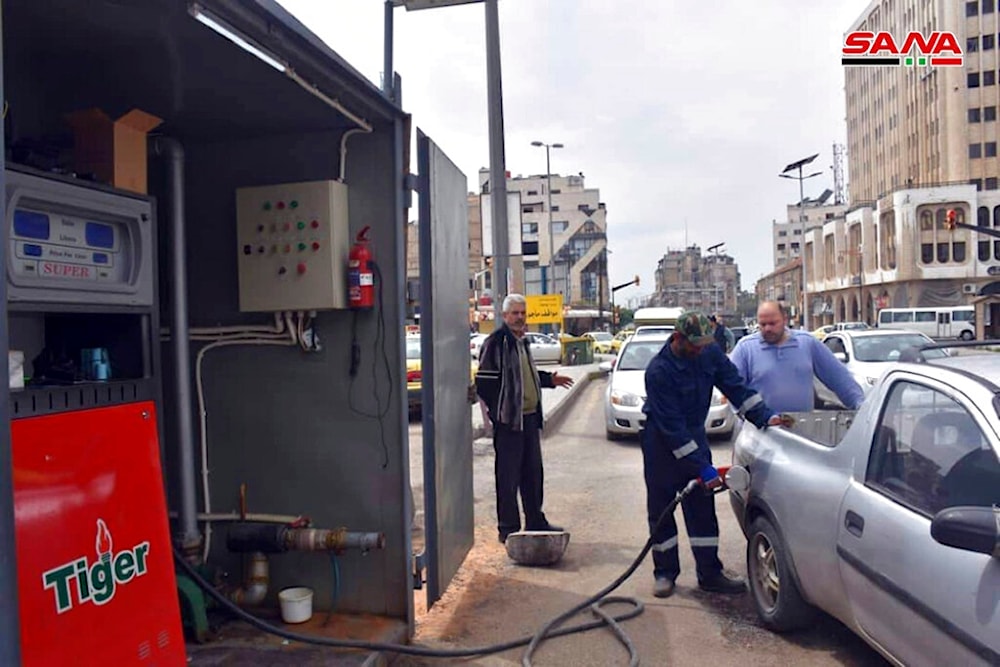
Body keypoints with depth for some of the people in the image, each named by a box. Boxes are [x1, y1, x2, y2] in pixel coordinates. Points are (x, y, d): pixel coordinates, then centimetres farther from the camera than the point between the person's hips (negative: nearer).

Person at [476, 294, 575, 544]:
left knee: (533, 472, 16)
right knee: (508, 476, -1)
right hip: (508, 420, -9)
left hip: (530, 417, 9)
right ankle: (508, 528, 9)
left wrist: (549, 379, 19)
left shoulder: (522, 341, 17)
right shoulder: (496, 342, -13)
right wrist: (497, 410, -17)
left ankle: (535, 521, 28)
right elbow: (485, 382, -16)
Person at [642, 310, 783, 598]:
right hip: (661, 442, -5)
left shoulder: (710, 353, -11)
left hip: (694, 435, 5)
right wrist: (703, 468, -27)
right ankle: (665, 573, 19)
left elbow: (735, 387, -1)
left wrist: (765, 416, -14)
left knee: (702, 509, 6)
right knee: (660, 510, 4)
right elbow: (672, 427, -27)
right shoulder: (658, 371, -28)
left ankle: (710, 574, 16)